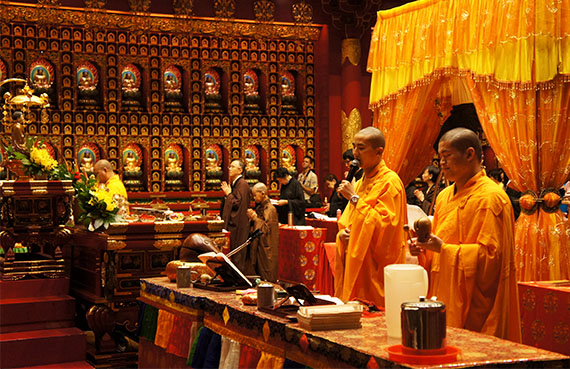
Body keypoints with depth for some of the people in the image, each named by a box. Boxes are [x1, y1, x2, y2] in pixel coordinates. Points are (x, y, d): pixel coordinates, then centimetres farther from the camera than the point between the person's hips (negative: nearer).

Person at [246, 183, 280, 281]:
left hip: (266, 247, -8)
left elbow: (266, 228, -18)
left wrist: (255, 218, -14)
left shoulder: (270, 209, -14)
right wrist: (251, 217, -1)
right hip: (257, 245, 8)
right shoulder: (259, 207, 12)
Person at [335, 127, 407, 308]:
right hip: (354, 266, 8)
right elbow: (347, 222, 21)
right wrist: (343, 233, -2)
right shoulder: (361, 182, 15)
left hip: (376, 269, -8)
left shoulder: (390, 182, -11)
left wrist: (355, 198, -17)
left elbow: (383, 223, -21)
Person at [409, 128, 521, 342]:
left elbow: (490, 254, -17)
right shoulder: (445, 196, 15)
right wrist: (424, 250, 0)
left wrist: (443, 249, -22)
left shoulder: (490, 198, -11)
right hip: (444, 297, 8)